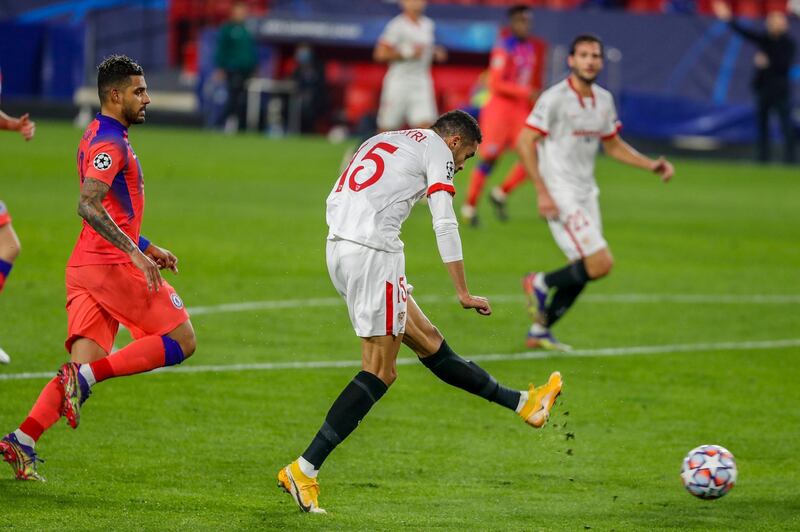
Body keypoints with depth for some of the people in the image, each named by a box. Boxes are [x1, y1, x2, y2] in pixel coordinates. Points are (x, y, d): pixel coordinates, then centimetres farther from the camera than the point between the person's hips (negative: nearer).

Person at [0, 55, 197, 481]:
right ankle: (86, 376, -15)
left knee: (85, 365, 2)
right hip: (112, 265, -10)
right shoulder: (109, 142, -11)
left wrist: (148, 248, 30)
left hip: (86, 267, 10)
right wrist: (134, 252, -27)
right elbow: (88, 206, -24)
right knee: (181, 341, -4)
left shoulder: (101, 138, 21)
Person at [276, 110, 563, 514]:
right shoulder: (437, 149, 3)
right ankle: (304, 470, -13)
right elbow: (445, 225, -7)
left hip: (338, 246, 10)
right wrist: (464, 294, -4)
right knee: (380, 372, -6)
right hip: (373, 252, -10)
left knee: (429, 342, 15)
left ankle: (523, 404, 25)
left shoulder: (382, 142, 27)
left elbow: (335, 199, 23)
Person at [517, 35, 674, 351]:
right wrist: (542, 192, -19)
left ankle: (540, 332, 20)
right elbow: (525, 143, -13)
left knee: (582, 272, 7)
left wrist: (651, 165, 9)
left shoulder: (604, 100, 10)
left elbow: (613, 145, 22)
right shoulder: (555, 98, -13)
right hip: (560, 195, -8)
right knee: (600, 263, -17)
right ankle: (541, 284, 5)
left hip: (586, 194, 8)